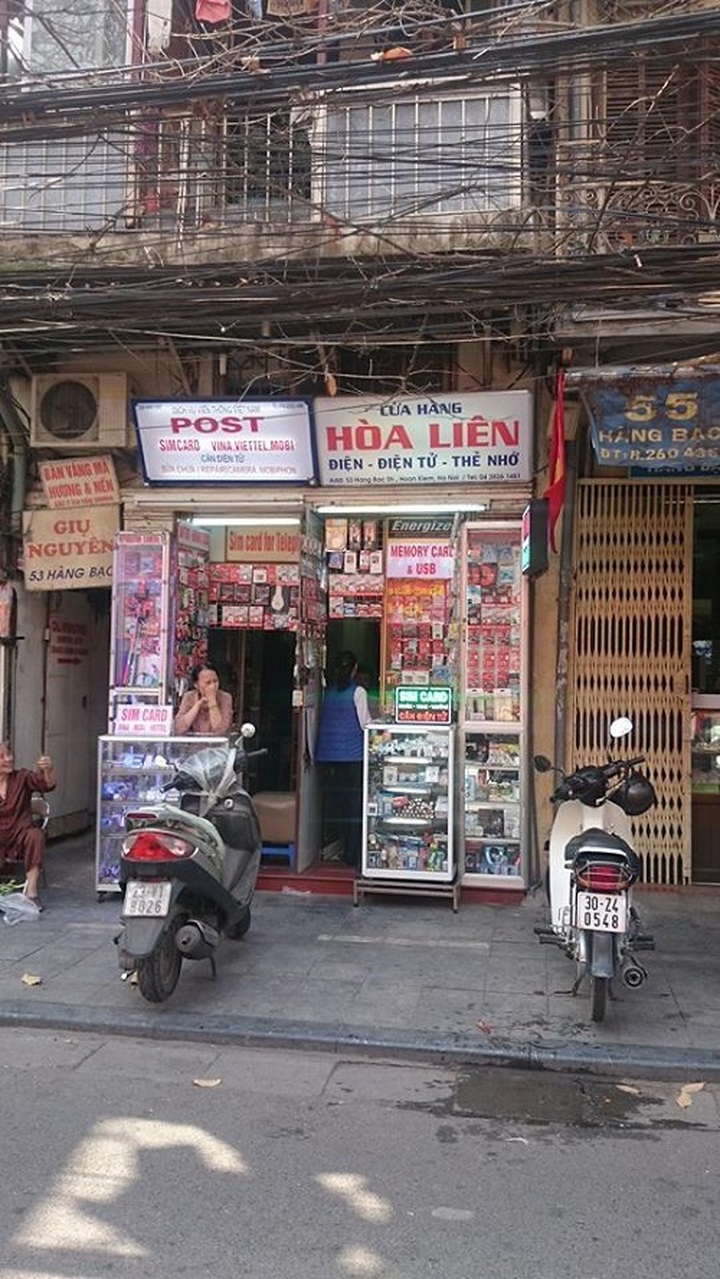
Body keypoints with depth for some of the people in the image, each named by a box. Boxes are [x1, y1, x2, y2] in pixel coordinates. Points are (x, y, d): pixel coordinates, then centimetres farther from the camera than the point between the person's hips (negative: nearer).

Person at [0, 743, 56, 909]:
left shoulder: (22, 777, 0)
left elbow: (47, 785, -17)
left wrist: (48, 770, -39)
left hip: (20, 835, 0)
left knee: (36, 835, -34)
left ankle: (31, 891, -30)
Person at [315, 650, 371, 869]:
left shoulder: (328, 691, 8)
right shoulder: (357, 692, -7)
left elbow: (322, 721, 12)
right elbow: (365, 724, -7)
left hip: (328, 754, 5)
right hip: (352, 754, -5)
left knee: (333, 800, 12)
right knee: (354, 802, 0)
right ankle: (353, 855, 2)